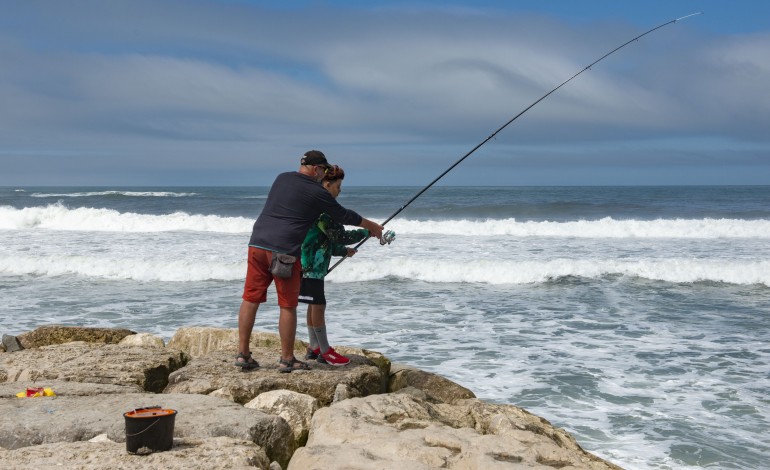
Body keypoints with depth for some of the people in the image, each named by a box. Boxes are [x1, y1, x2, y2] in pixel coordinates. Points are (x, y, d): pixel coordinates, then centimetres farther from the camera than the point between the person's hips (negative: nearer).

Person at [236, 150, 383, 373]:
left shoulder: (281, 178, 16)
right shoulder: (317, 192, -2)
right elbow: (343, 215, 8)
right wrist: (371, 226, 25)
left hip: (257, 243, 6)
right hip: (284, 250, -6)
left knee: (251, 299, 9)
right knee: (288, 306, 4)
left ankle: (243, 354, 12)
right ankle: (287, 359, 10)